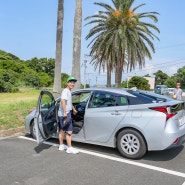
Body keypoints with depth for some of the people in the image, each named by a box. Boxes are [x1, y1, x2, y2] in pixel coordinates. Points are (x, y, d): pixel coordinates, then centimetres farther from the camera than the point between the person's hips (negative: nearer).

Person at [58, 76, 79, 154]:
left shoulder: (69, 92, 17)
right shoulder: (65, 91, -14)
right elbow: (63, 101, -29)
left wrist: (73, 109, 42)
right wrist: (65, 112, -34)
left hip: (66, 113, 10)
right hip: (64, 114, -10)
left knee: (62, 130, 17)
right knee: (69, 131, -7)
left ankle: (61, 145, 27)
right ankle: (69, 148, -1)